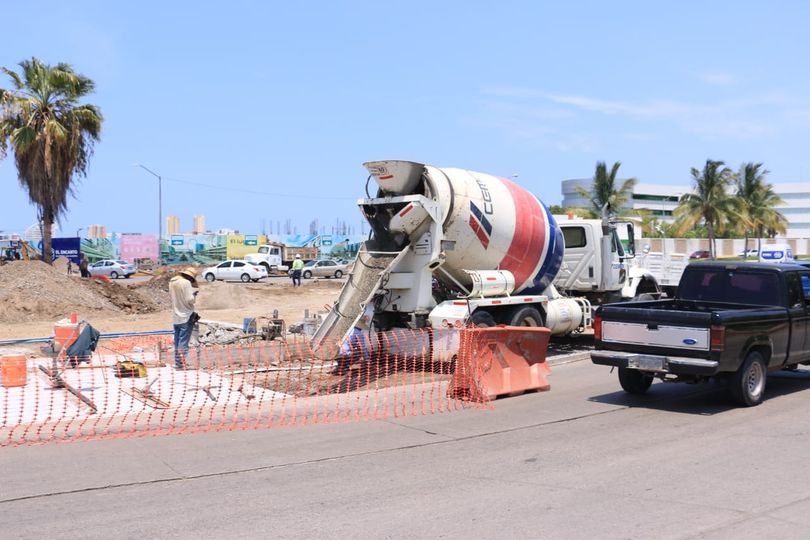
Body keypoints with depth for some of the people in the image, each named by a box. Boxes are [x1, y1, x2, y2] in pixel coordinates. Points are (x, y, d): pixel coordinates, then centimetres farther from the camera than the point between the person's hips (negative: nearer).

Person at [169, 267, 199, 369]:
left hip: (175, 317, 8)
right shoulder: (186, 283, -18)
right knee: (183, 342, -5)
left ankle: (177, 363, 21)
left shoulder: (172, 282, 7)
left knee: (177, 341, 15)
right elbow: (190, 300, -19)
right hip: (186, 317, -8)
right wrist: (194, 295, -1)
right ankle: (181, 364, -6)